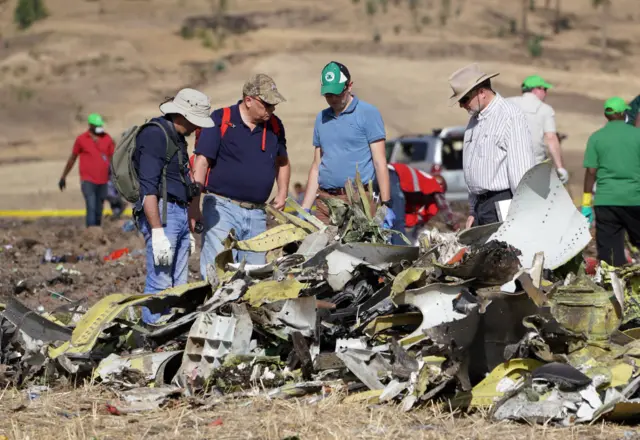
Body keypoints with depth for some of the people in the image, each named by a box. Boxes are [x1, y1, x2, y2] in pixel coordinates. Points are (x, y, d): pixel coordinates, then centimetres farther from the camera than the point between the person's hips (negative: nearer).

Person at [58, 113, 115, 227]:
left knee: (98, 210, 9)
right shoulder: (81, 139, 1)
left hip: (102, 181, 3)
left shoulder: (107, 139, 6)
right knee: (91, 208, -14)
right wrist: (63, 177, 13)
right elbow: (72, 158, 10)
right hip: (88, 181, -3)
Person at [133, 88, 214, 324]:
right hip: (161, 213, -10)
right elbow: (149, 188, -19)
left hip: (179, 215, 10)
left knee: (178, 285, 9)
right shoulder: (154, 135, -12)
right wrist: (157, 231, -25)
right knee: (160, 284, -12)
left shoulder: (177, 138, 19)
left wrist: (189, 230, 26)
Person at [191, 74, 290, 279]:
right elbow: (202, 162, -8)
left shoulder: (274, 125, 11)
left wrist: (282, 193, 13)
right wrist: (194, 205, -14)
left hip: (257, 214, 5)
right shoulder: (220, 120, -5)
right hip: (222, 208, -5)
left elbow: (282, 162, 27)